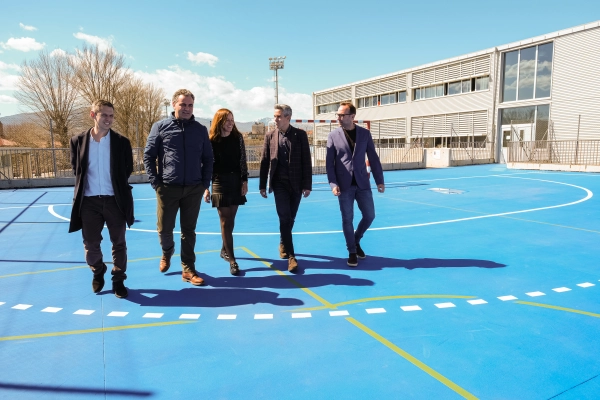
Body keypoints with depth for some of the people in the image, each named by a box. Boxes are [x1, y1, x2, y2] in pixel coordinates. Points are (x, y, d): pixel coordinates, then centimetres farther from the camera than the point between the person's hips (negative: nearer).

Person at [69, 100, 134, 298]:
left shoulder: (122, 142, -3)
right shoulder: (78, 141, 1)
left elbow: (127, 170, 5)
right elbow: (76, 169, 10)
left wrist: (115, 186, 5)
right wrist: (85, 188, 8)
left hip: (115, 200, -1)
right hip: (89, 201, 1)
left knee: (118, 243, 7)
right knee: (90, 244, 9)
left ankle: (118, 280, 22)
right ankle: (98, 273, 37)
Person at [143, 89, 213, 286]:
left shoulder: (200, 129, 5)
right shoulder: (160, 127, 0)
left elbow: (208, 159, 9)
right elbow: (148, 156, 1)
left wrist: (205, 182, 2)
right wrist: (155, 182, -5)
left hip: (193, 189, 1)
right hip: (168, 188, -1)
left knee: (189, 230, 7)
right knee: (164, 229, 8)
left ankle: (188, 270, 16)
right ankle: (167, 252, 40)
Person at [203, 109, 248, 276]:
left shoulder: (238, 137, 3)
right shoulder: (211, 140, -5)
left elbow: (243, 161, 5)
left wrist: (245, 181, -2)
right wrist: (205, 187, -5)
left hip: (236, 181, 3)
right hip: (220, 182, -3)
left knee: (230, 220, 12)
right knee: (225, 221, -2)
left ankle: (224, 250, 31)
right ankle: (232, 259, 0)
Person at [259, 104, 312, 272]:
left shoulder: (300, 135, 0)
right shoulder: (270, 136, 3)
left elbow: (306, 160, -1)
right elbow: (264, 161, 5)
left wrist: (307, 184, -6)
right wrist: (262, 185, 2)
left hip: (296, 184, 1)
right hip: (279, 183, 0)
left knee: (290, 219, 10)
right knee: (285, 219, -9)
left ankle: (283, 244, 35)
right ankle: (291, 256, -6)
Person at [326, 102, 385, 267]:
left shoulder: (365, 133, 3)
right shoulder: (333, 135, -1)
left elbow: (373, 158, 5)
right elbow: (329, 162, -2)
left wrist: (380, 180, 2)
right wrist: (333, 184, -12)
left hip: (362, 183, 2)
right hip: (344, 185, -2)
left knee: (369, 216, 5)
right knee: (347, 219, 2)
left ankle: (356, 241, 31)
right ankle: (352, 252, 18)